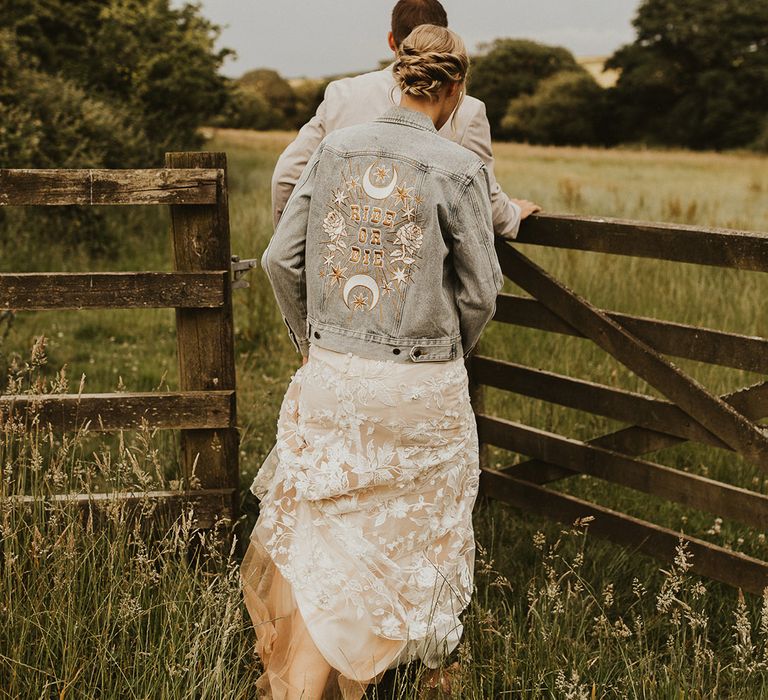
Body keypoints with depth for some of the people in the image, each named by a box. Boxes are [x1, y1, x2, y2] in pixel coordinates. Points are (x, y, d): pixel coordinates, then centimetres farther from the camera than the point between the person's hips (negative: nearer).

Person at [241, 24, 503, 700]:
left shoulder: (336, 147, -1)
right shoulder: (459, 168, -11)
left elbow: (281, 259, 1)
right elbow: (480, 292, -6)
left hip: (331, 374, 3)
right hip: (422, 386, -3)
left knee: (314, 524, 19)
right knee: (408, 534, 18)